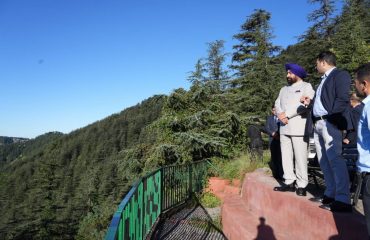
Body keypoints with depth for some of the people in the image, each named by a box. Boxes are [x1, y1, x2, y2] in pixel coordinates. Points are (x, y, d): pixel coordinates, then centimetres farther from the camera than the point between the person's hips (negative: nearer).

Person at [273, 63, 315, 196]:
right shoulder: (284, 89, 25)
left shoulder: (306, 86, 5)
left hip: (298, 127, -6)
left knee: (300, 157, -5)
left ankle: (301, 185, 1)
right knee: (286, 156, 6)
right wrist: (280, 115, -8)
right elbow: (277, 104, 13)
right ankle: (289, 182, 12)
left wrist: (287, 114, -12)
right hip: (284, 127, 6)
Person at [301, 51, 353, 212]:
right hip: (318, 124, 10)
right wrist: (310, 102, 13)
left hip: (330, 123, -10)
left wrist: (329, 117, -20)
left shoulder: (340, 75, -3)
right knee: (324, 161, 11)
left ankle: (343, 200, -10)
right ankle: (330, 194, 19)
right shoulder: (324, 79, 24)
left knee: (335, 160, -12)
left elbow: (343, 100, -15)